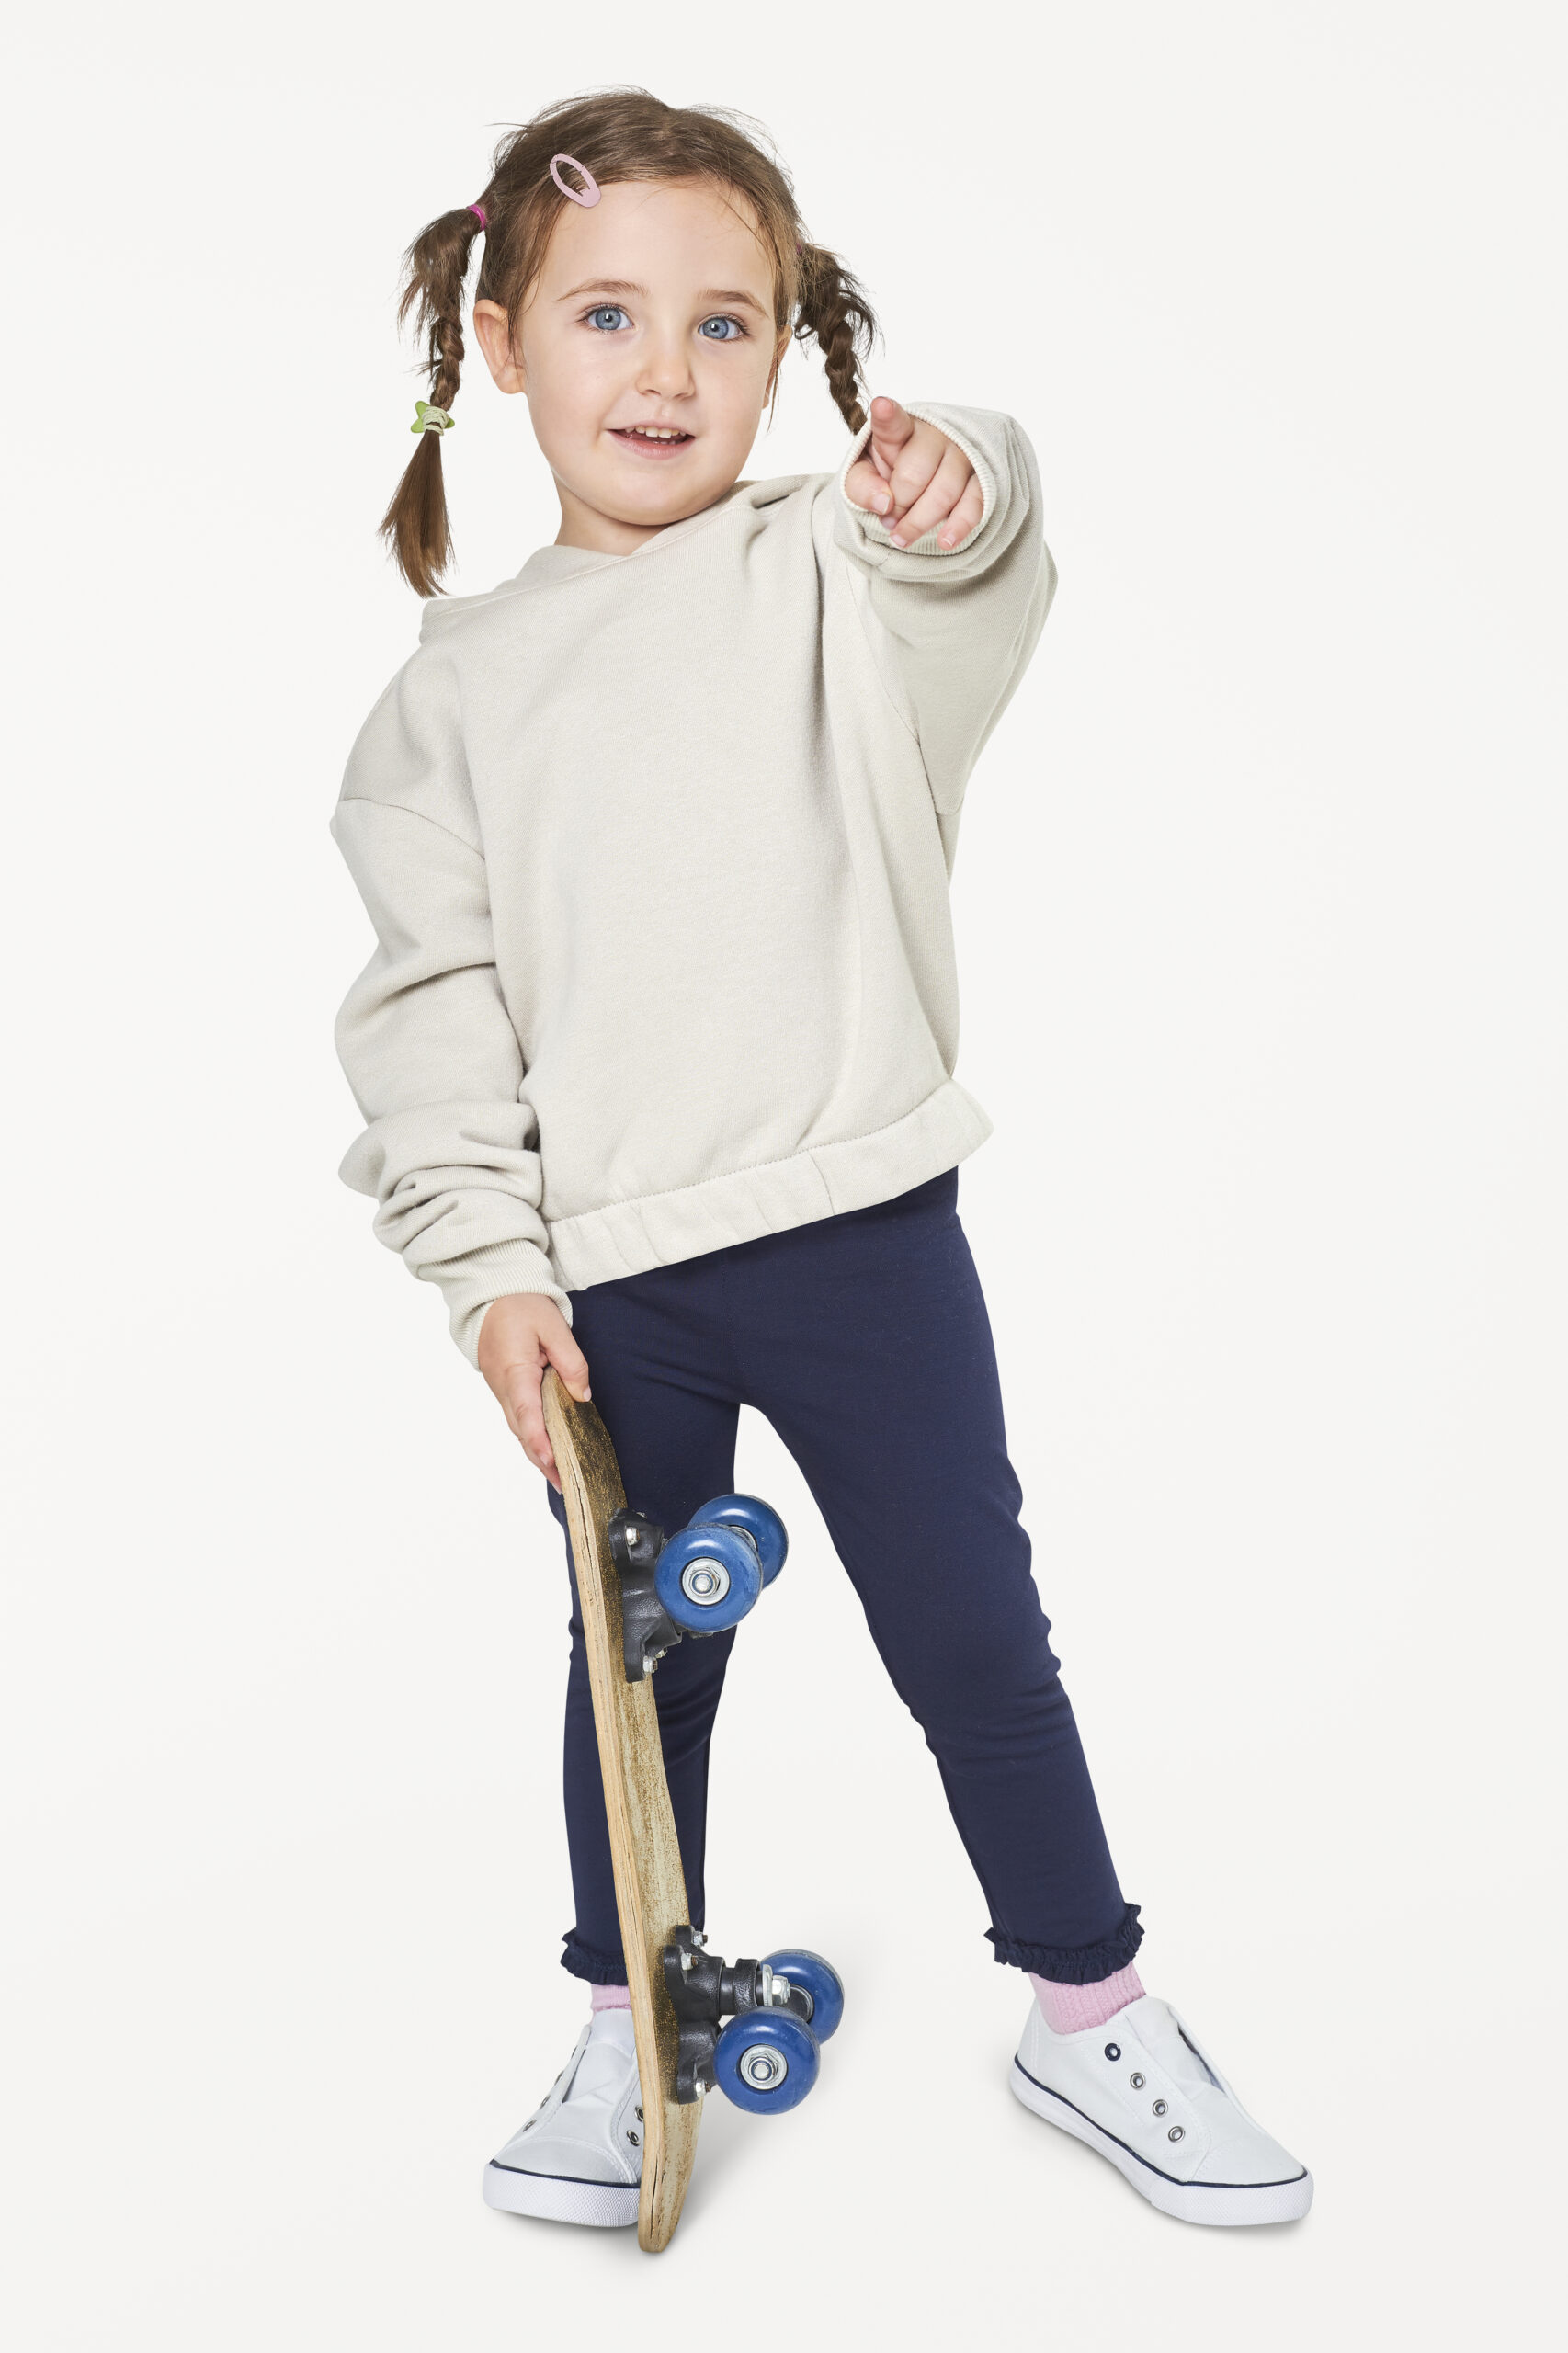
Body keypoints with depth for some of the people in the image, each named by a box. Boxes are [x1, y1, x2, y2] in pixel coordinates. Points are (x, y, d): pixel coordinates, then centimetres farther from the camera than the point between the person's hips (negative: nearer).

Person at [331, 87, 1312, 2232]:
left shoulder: (833, 576, 1)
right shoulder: (462, 679, 6)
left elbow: (973, 590, -22)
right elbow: (431, 990, 4)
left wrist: (949, 489, -45)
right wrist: (489, 1256, -4)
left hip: (865, 1231, -1)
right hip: (603, 1275, 2)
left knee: (975, 1640, 9)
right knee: (642, 1660, 16)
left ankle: (1093, 2013, 30)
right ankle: (627, 2031, 37)